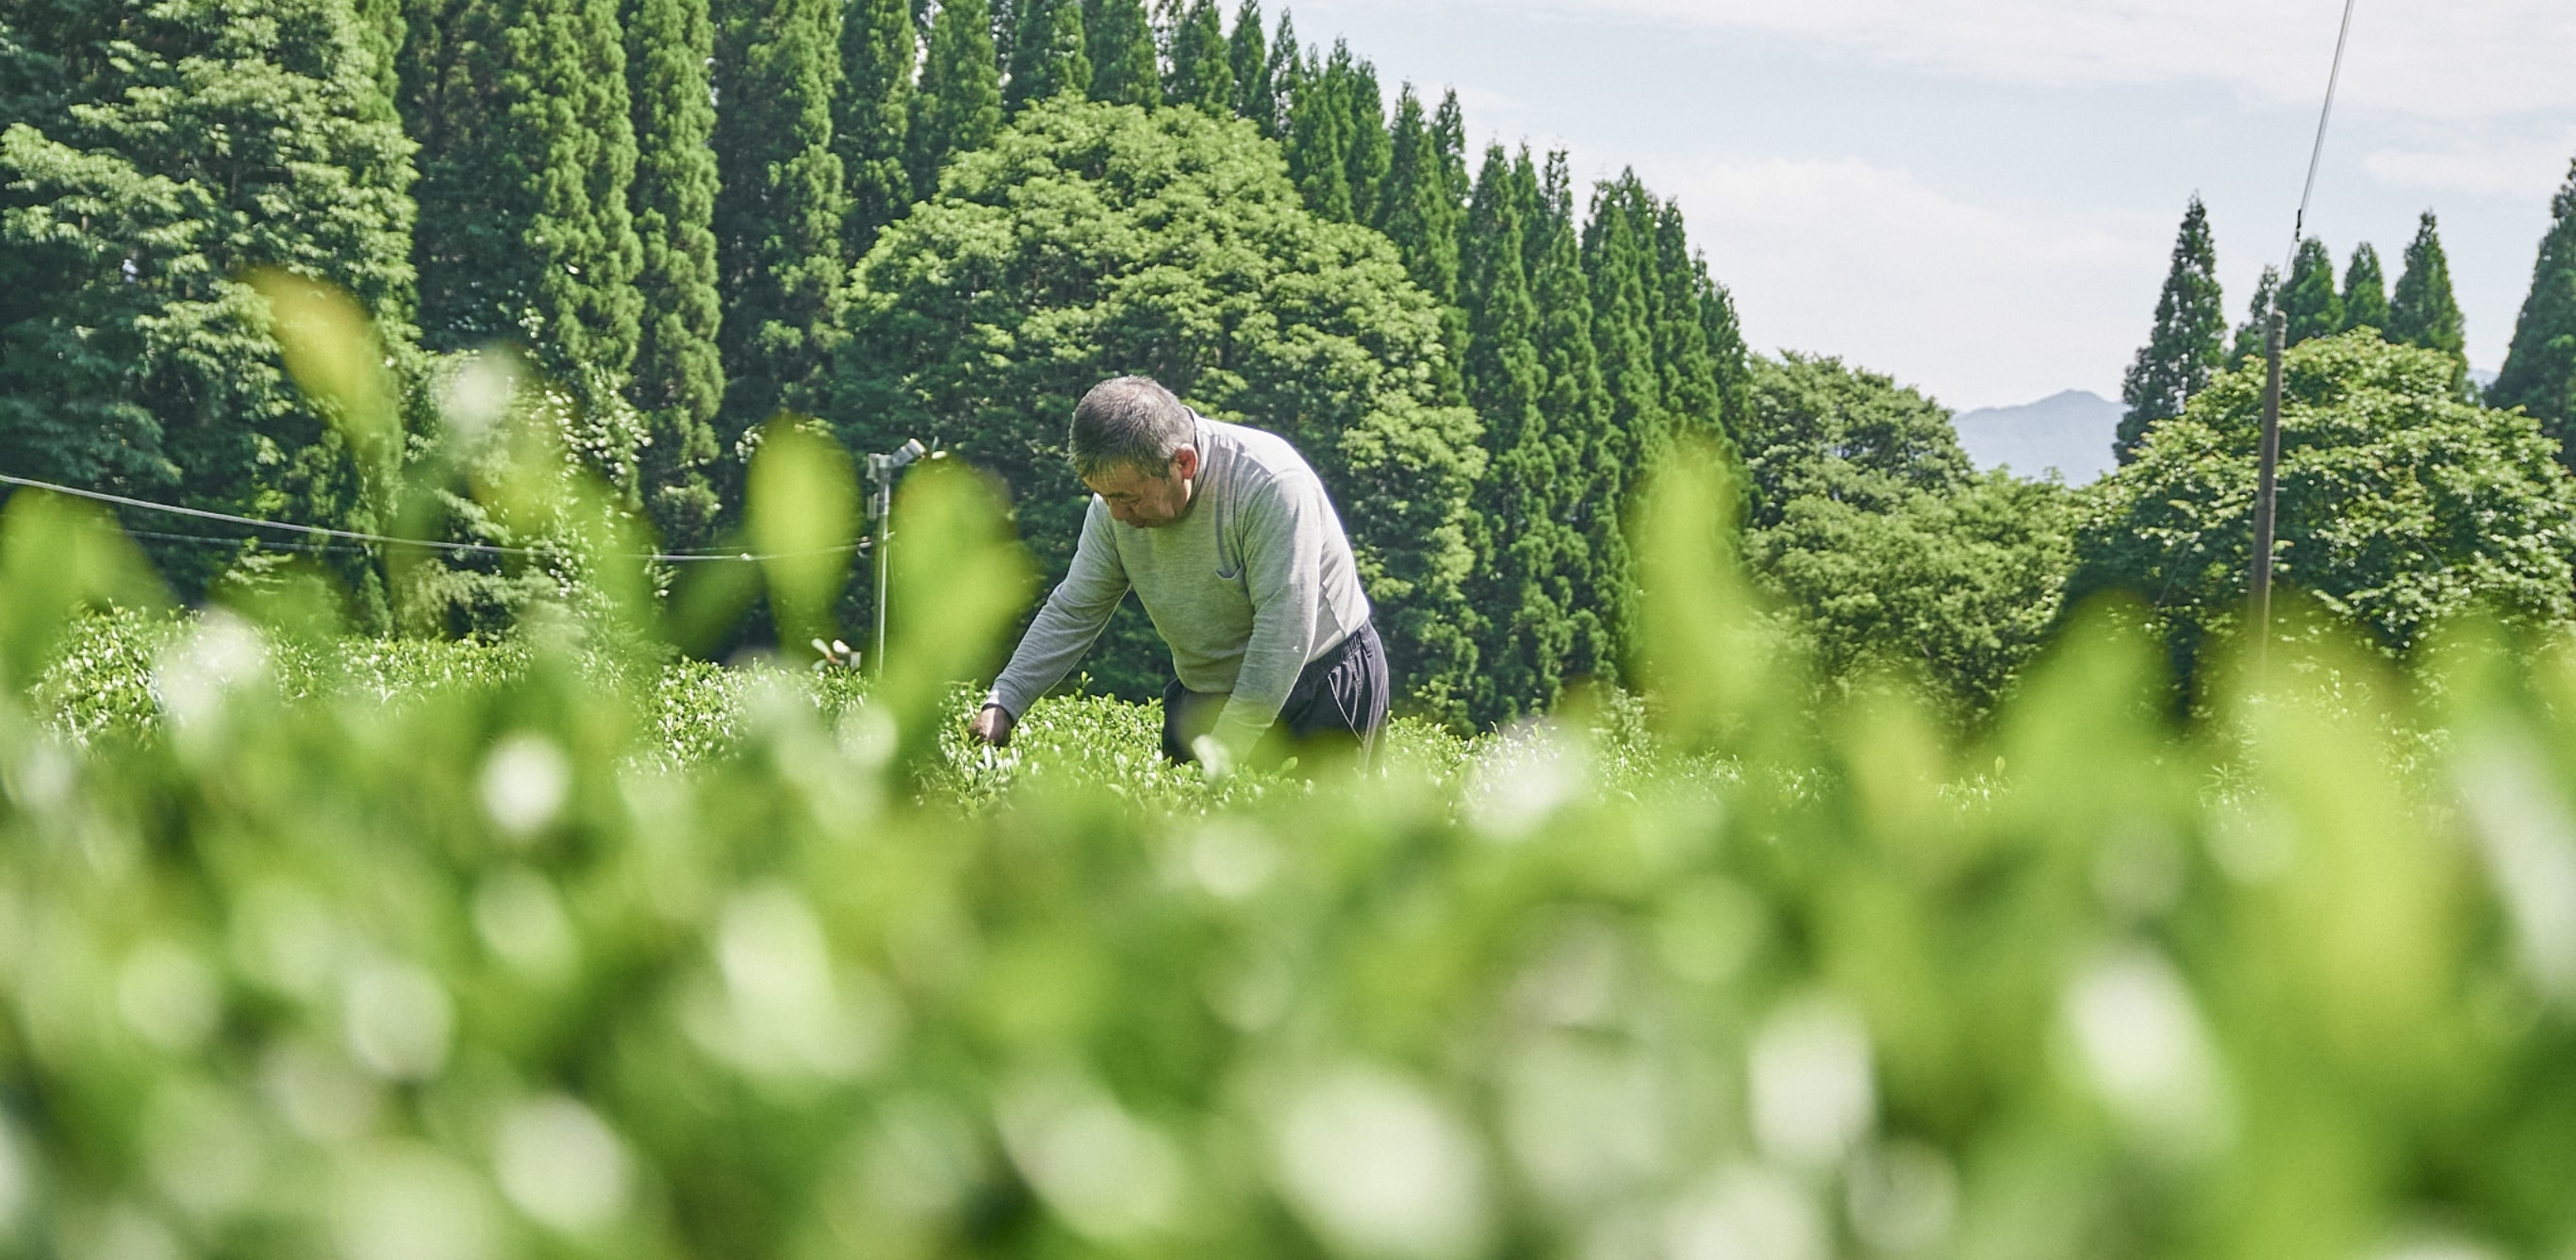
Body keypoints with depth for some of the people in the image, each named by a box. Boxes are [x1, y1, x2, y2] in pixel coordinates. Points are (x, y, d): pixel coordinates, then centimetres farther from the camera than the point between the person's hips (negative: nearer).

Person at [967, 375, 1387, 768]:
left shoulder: (1272, 486, -27)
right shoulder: (1121, 490, -7)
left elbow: (1284, 634, -28)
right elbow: (1073, 612, 2)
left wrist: (1222, 756, -28)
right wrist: (1002, 704, -10)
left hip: (1318, 687, -5)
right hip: (1204, 698, 6)